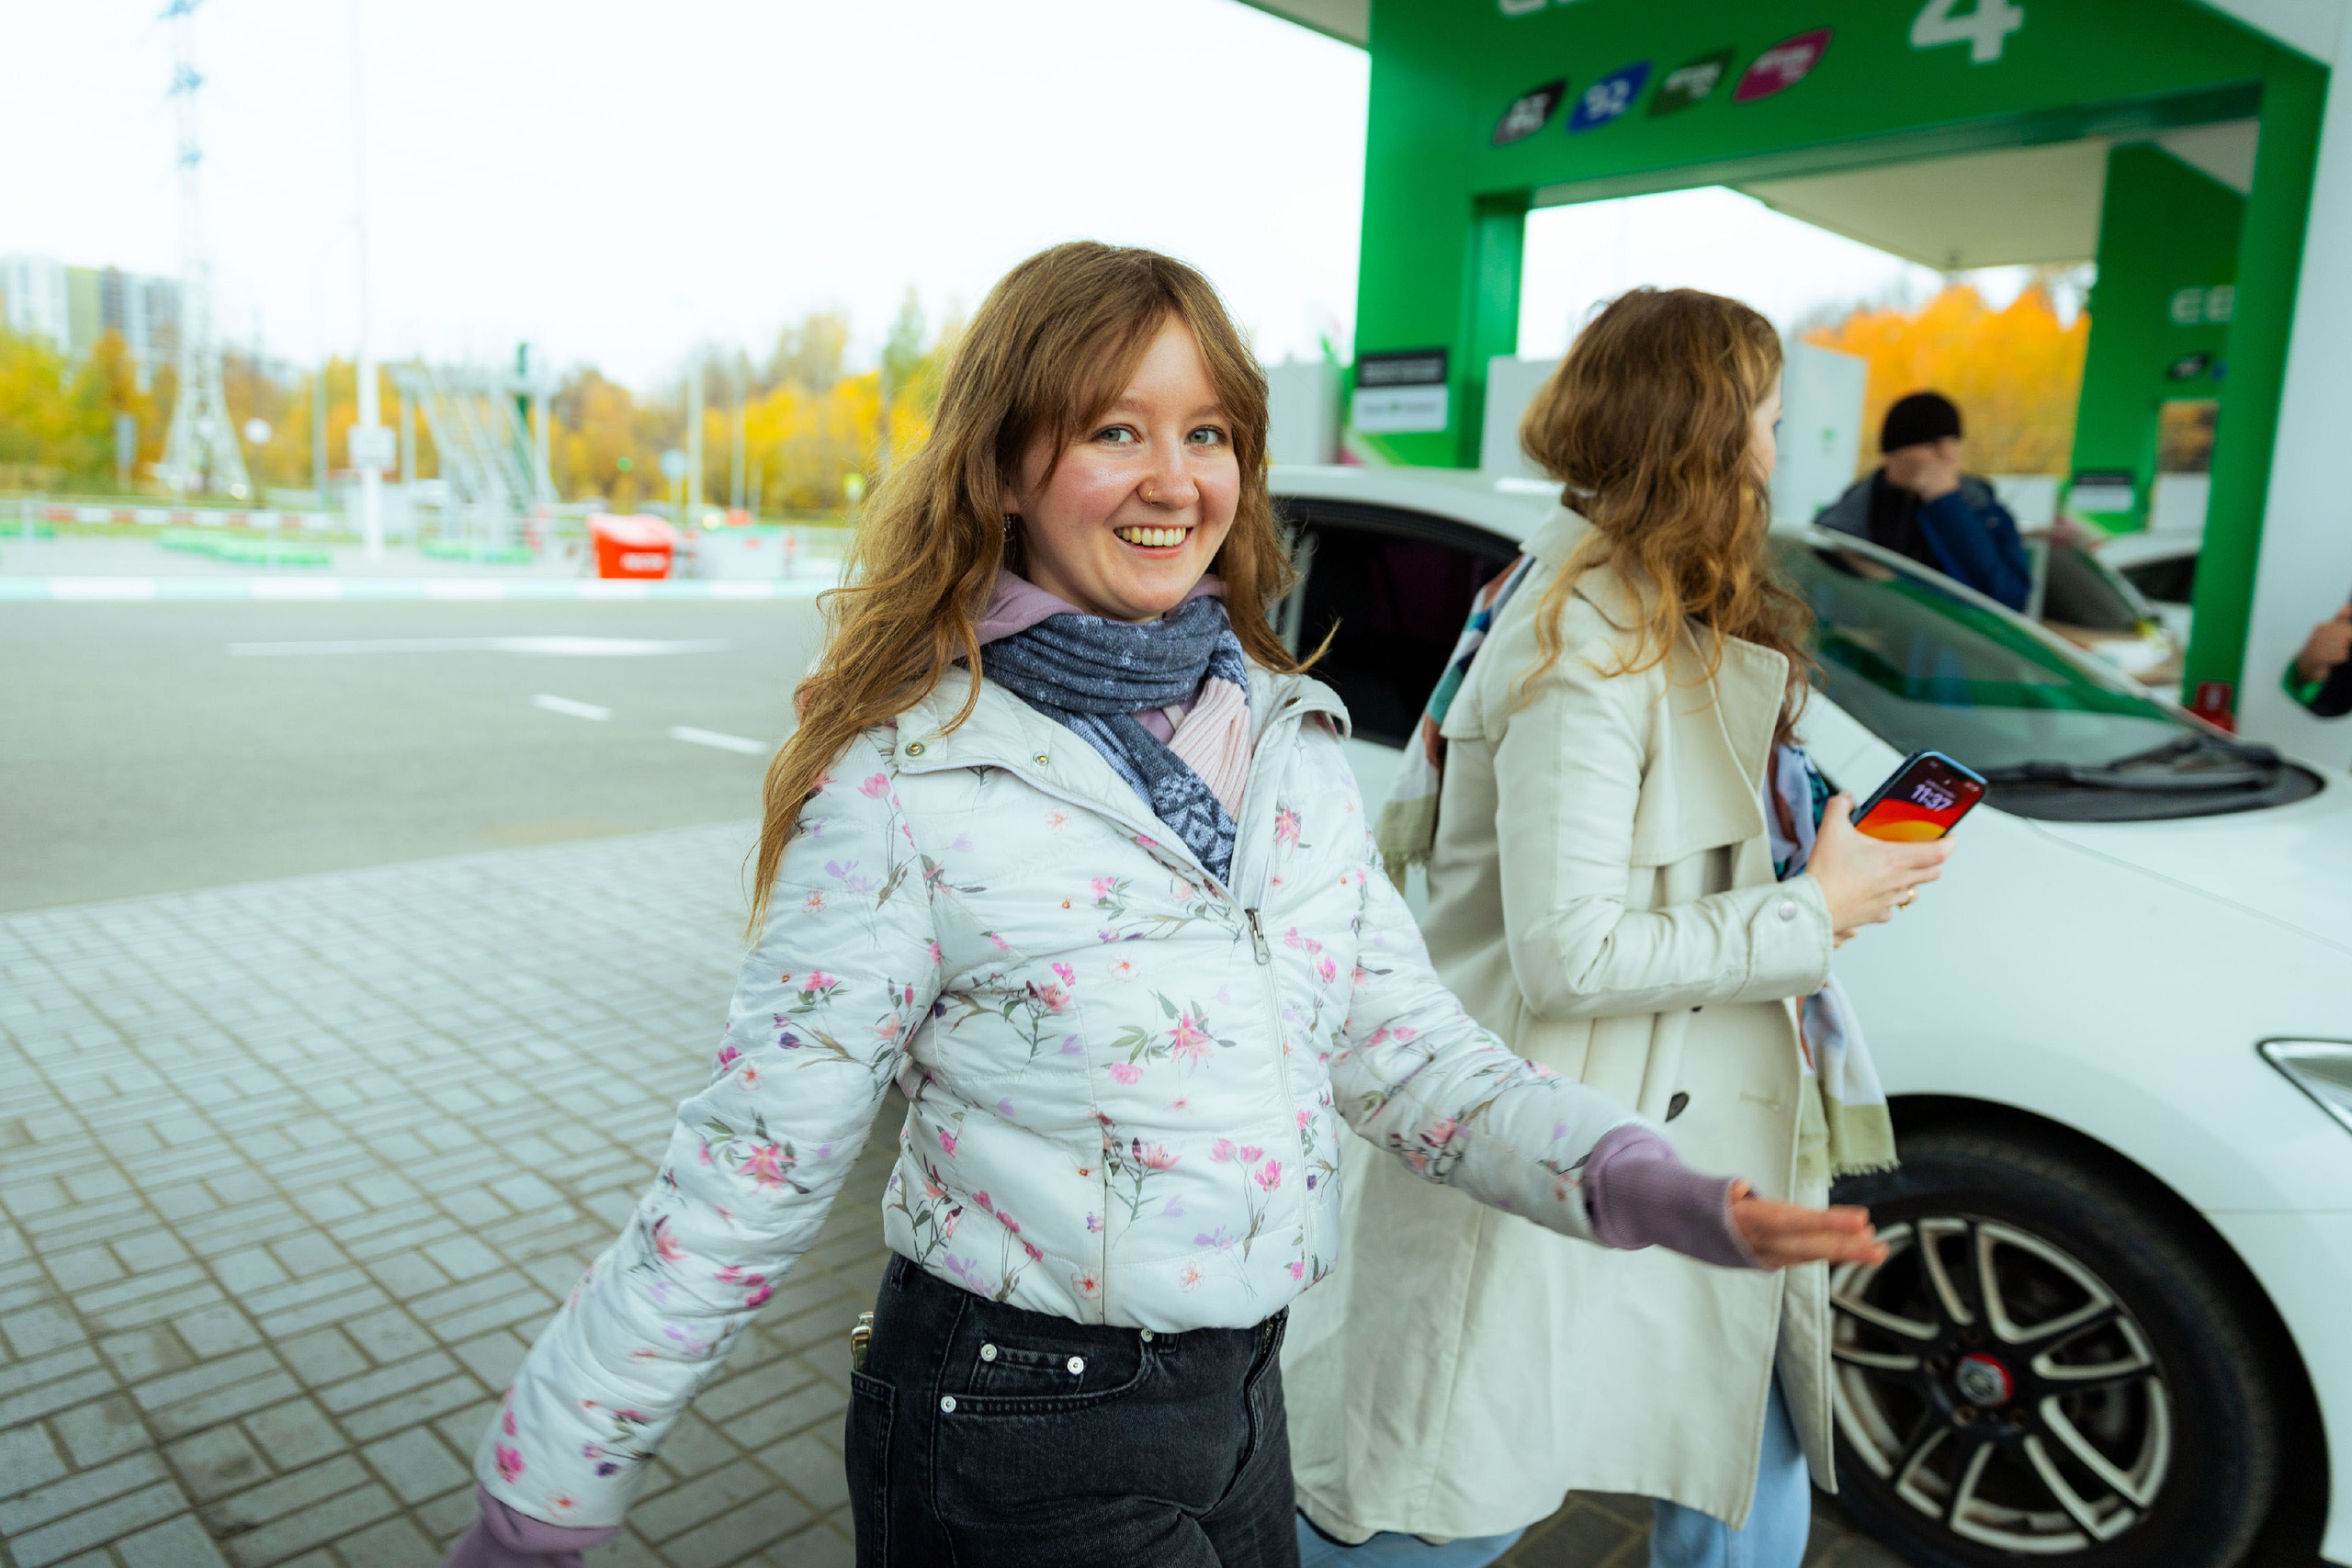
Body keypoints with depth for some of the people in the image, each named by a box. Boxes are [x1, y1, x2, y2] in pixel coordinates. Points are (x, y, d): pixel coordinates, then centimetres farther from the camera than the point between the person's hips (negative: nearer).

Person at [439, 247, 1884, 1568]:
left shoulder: (1293, 737, 0)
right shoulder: (909, 779, -18)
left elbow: (1406, 1047, 2)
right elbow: (750, 1177, -15)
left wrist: (1646, 1186, -11)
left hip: (1248, 1396, 5)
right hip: (1019, 1441, -5)